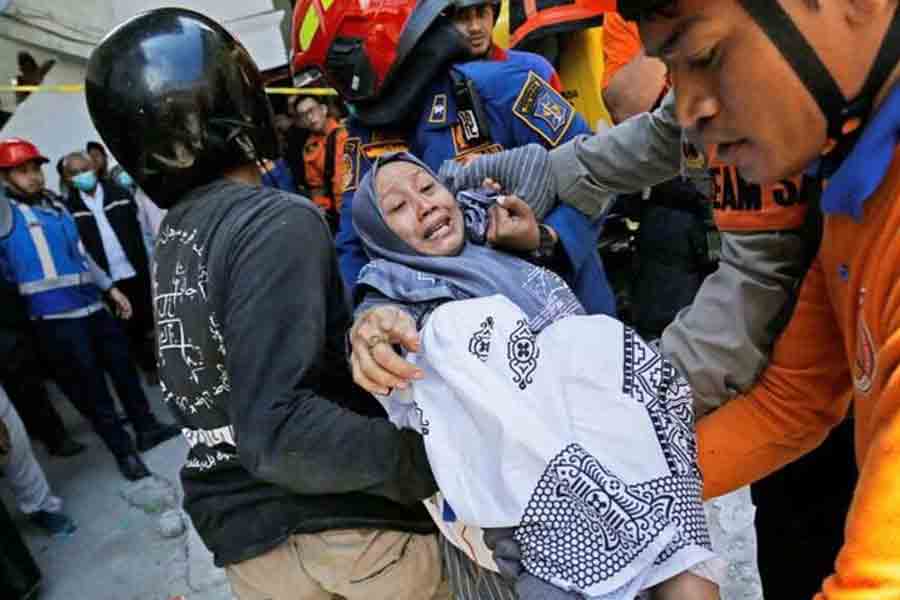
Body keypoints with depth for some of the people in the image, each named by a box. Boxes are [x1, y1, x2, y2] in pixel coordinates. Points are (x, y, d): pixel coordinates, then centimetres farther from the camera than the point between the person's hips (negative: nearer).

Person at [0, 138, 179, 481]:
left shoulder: (55, 205, 12)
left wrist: (110, 288, 18)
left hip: (91, 304, 6)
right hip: (56, 318, -6)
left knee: (123, 367, 16)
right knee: (90, 386, 4)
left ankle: (146, 427, 34)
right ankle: (124, 451, 19)